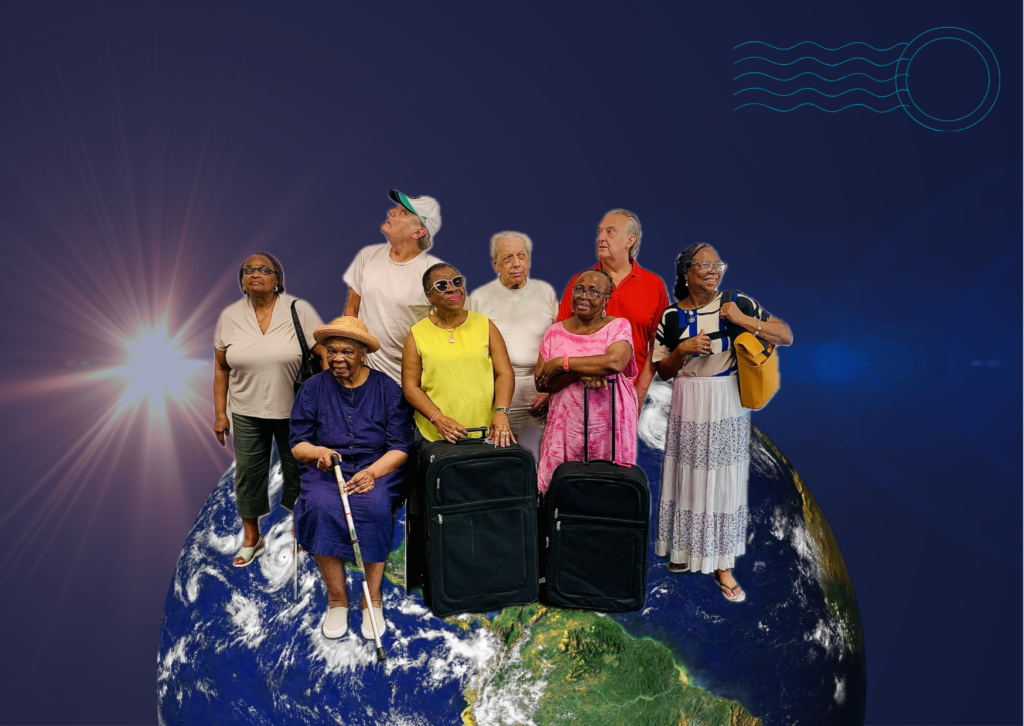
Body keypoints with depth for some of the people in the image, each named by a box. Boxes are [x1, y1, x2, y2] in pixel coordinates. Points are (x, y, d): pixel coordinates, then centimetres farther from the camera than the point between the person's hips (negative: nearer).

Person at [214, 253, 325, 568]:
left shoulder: (299, 310, -10)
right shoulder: (230, 316, 1)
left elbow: (325, 355, -10)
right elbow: (221, 368, 6)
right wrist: (220, 413, 4)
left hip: (294, 410, -2)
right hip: (247, 412, 3)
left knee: (297, 471, 11)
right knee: (248, 472, 11)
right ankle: (251, 538, 31)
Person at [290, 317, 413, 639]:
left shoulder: (387, 389, 3)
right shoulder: (313, 388, 7)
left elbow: (400, 447, -1)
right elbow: (298, 443, 6)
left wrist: (372, 472, -19)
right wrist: (317, 452, -18)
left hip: (378, 470, -1)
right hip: (326, 471, 1)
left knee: (374, 505, -34)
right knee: (320, 507, -32)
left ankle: (373, 599, -18)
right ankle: (337, 599, -16)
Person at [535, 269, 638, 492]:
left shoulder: (618, 326, 1)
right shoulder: (555, 332, 8)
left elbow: (614, 362, -20)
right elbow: (541, 383, 1)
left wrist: (562, 363, -12)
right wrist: (579, 373, -17)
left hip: (609, 427, -2)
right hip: (566, 428, 2)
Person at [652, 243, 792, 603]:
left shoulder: (738, 304, -3)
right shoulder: (672, 316, 0)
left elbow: (786, 336, -5)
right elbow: (663, 371, 5)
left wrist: (743, 320, -16)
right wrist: (683, 349, -14)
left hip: (728, 410, -1)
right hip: (687, 409, 1)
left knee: (724, 481, 3)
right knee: (687, 478, 10)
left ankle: (723, 564, 14)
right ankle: (685, 547, 31)